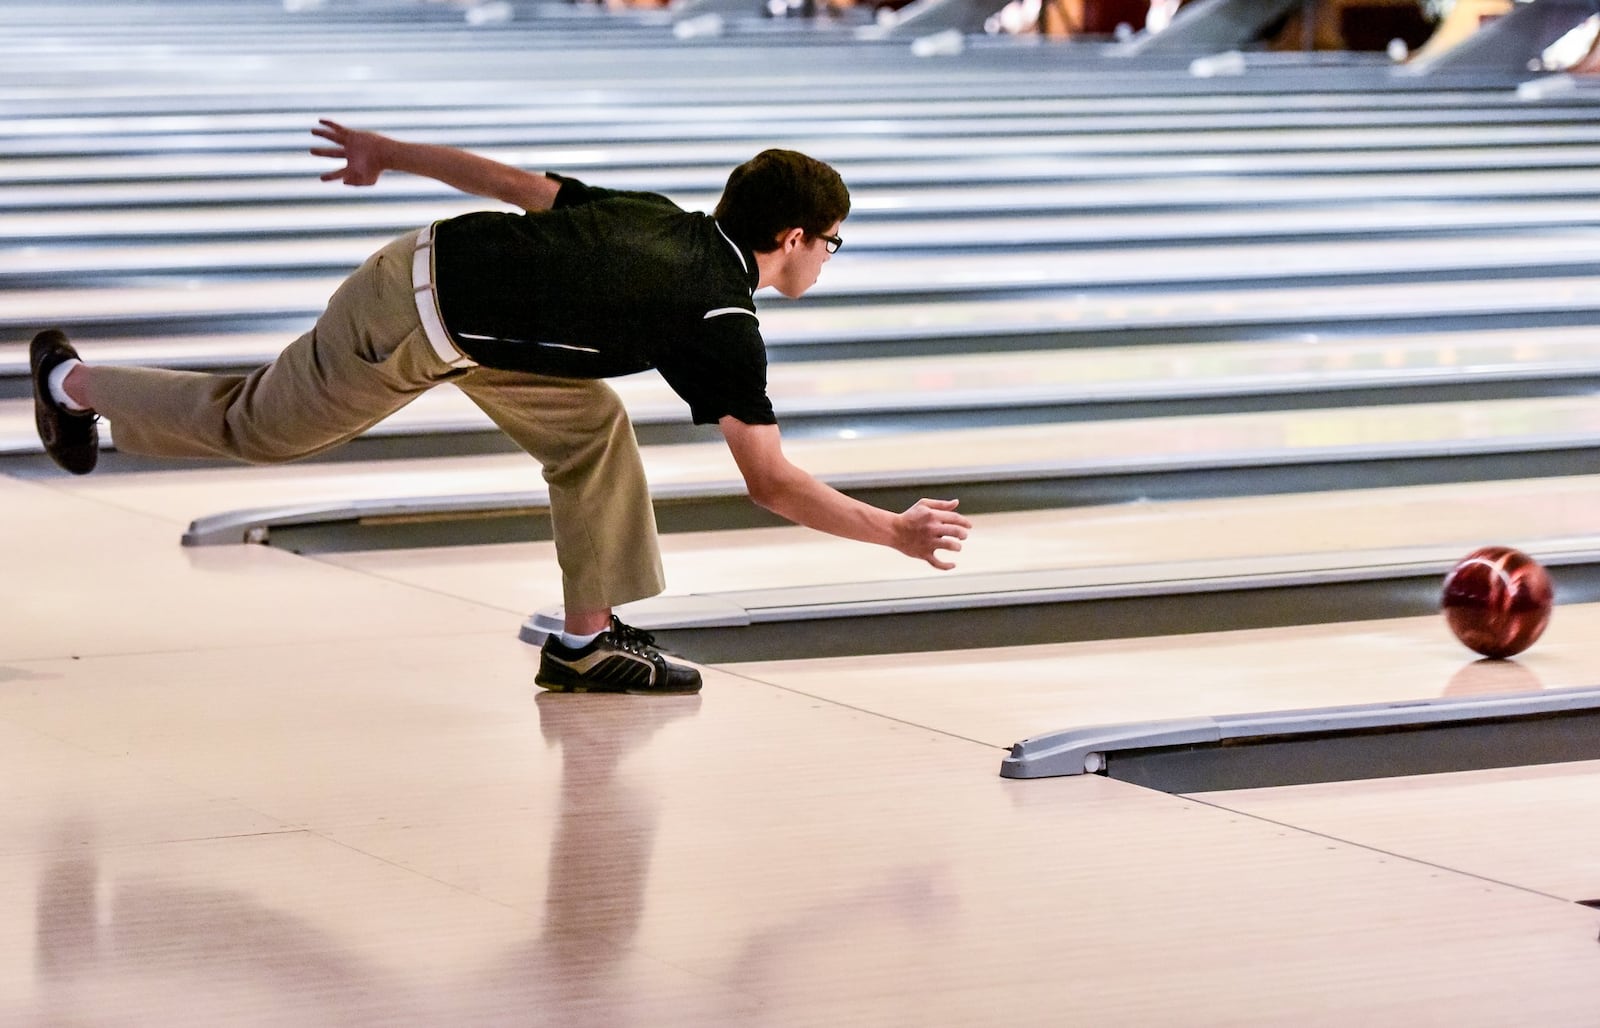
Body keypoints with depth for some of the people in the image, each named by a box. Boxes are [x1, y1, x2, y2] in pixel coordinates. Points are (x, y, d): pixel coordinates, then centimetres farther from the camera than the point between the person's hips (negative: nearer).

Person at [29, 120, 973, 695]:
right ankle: (76, 383, 34)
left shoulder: (660, 222, 5)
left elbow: (513, 184, 11)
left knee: (592, 424, 8)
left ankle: (588, 640, 13)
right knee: (252, 425, 15)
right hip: (410, 334, -8)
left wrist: (392, 153, 21)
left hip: (433, 263, 8)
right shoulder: (721, 324, -16)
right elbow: (771, 483, -15)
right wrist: (897, 532, -7)